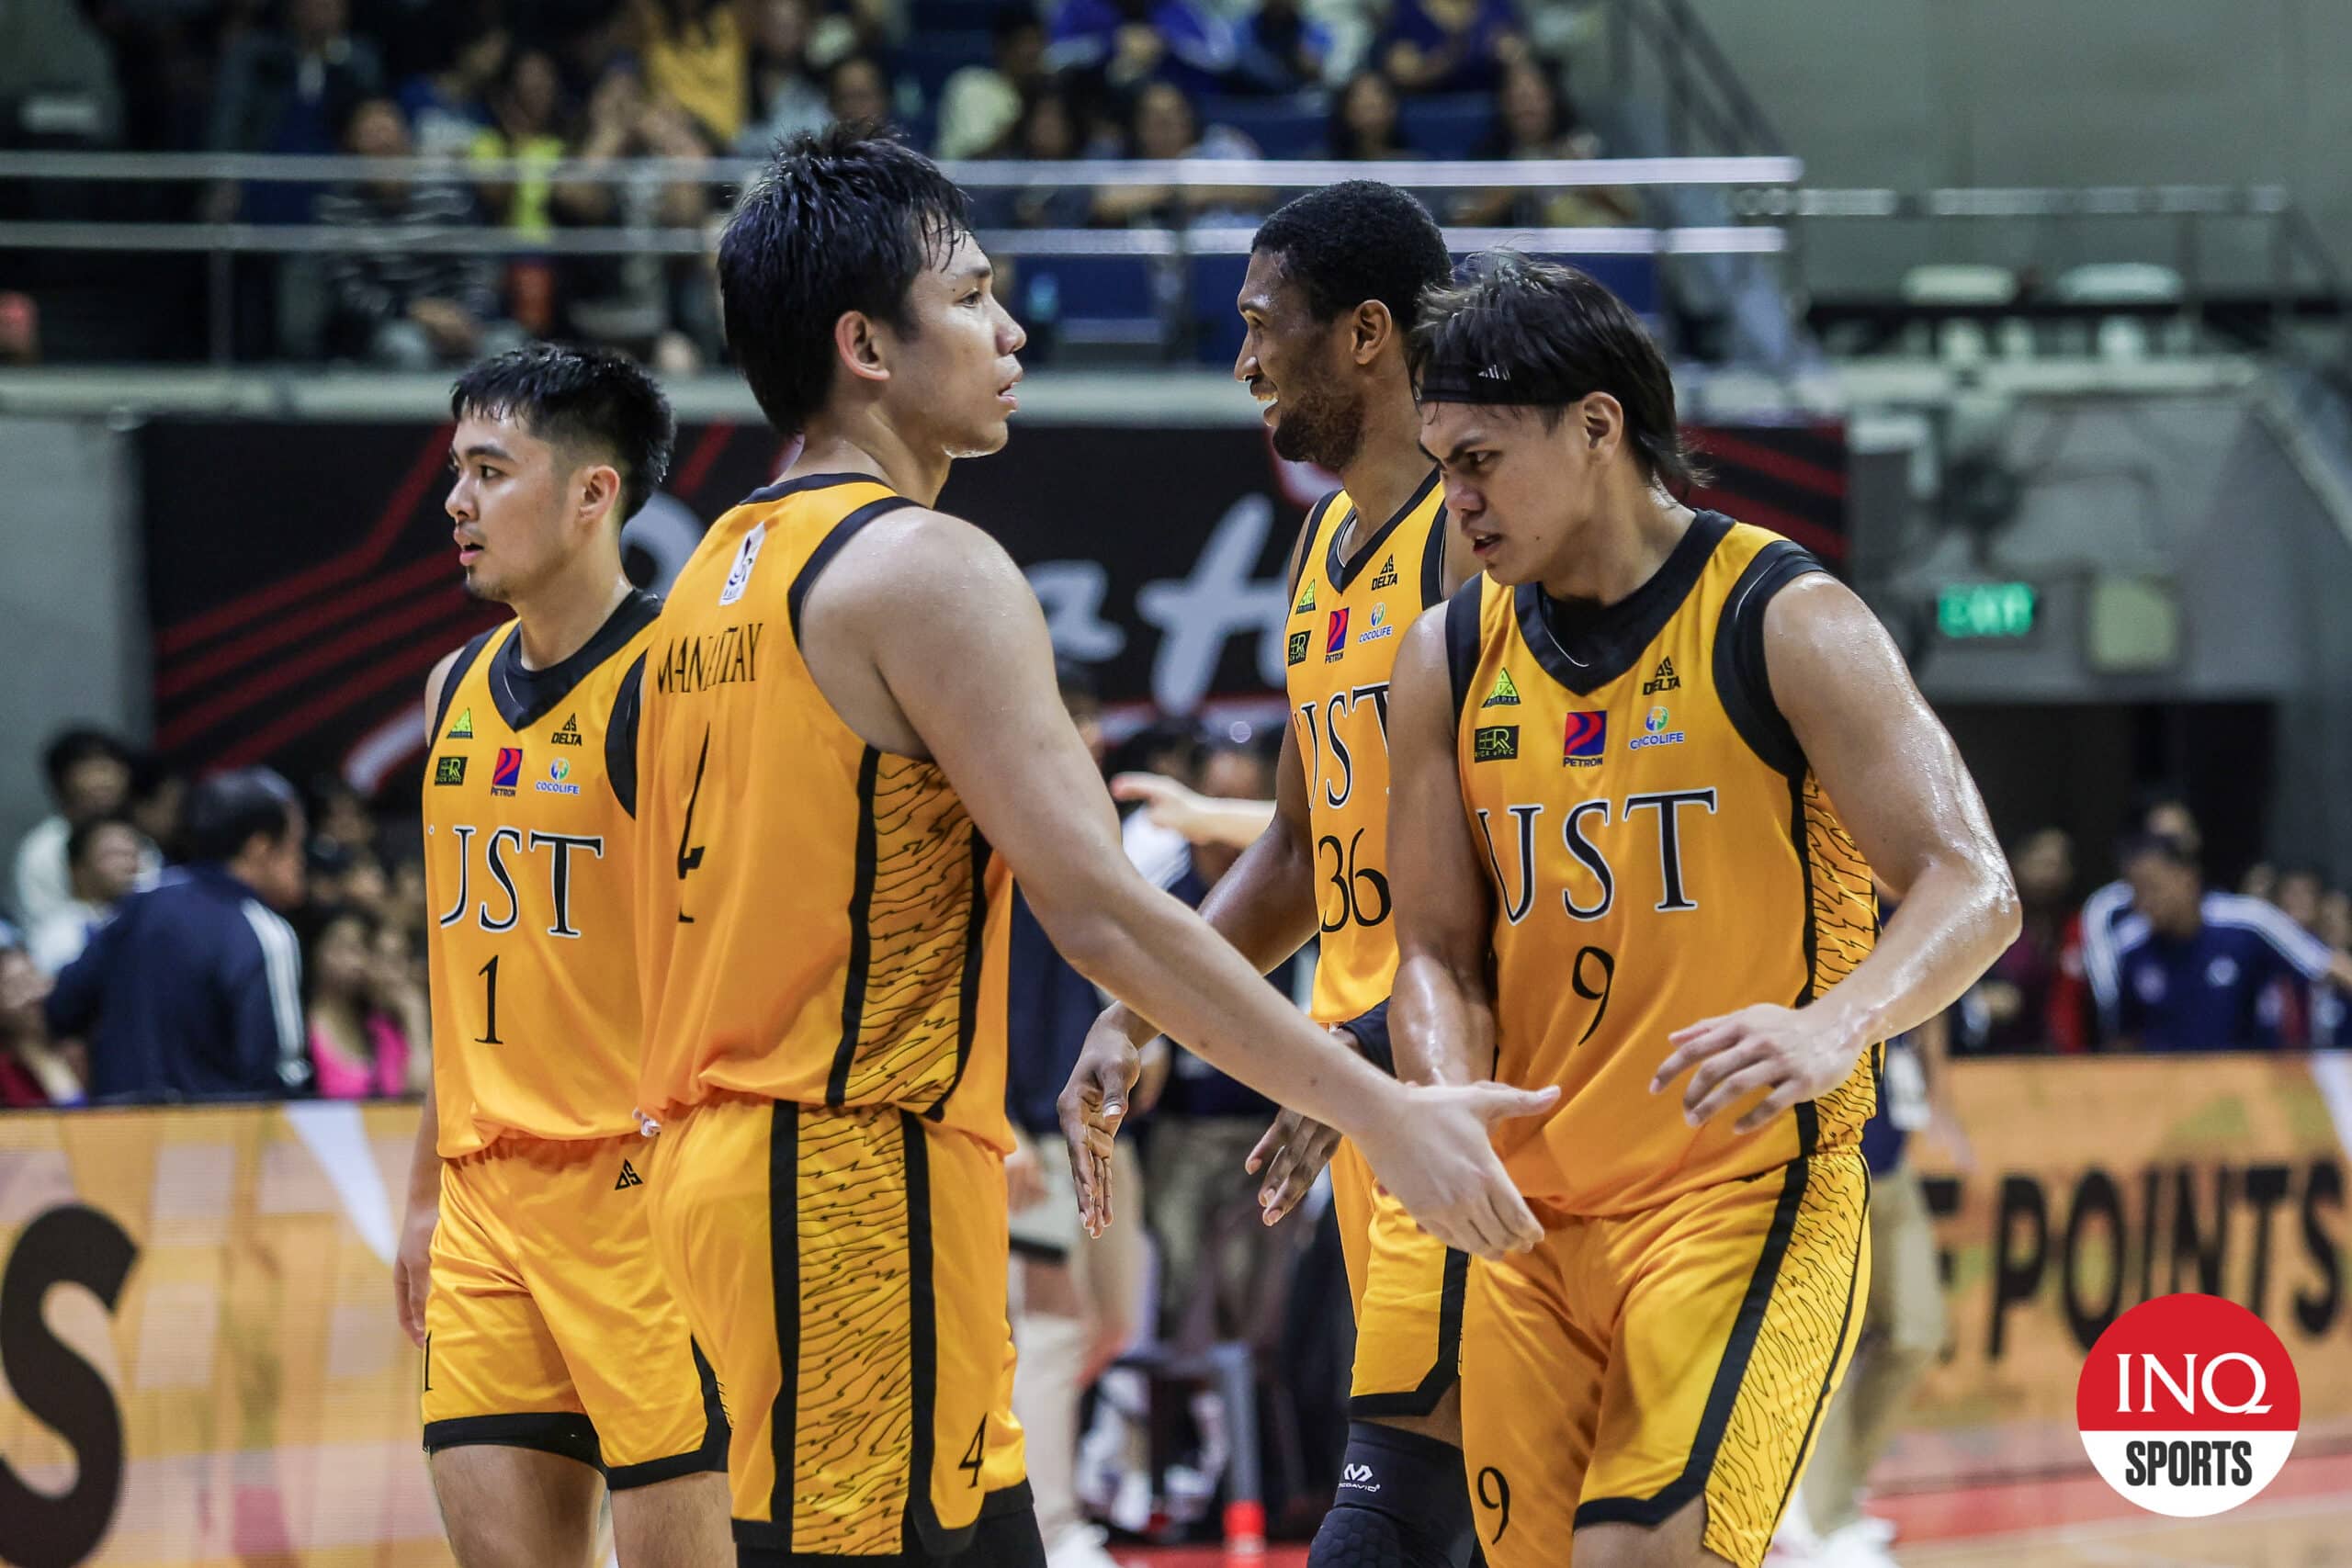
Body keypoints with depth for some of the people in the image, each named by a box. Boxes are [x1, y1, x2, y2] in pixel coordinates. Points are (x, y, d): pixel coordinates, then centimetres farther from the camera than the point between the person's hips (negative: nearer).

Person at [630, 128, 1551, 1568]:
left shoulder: (724, 572, 16)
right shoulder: (926, 568, -13)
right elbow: (1099, 908, -19)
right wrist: (1384, 1116, -17)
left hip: (735, 1151, 10)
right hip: (858, 1179, -10)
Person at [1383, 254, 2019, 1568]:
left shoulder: (1784, 623, -7)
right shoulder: (1450, 665, 9)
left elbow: (1972, 892, -14)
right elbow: (1439, 953, 11)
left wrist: (1836, 1026, -34)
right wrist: (1452, 1108, -12)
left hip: (1747, 1199, -6)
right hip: (1530, 1216, 6)